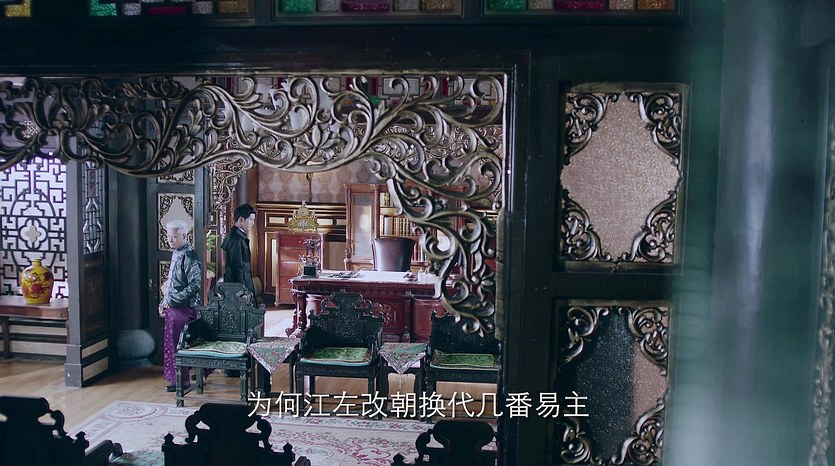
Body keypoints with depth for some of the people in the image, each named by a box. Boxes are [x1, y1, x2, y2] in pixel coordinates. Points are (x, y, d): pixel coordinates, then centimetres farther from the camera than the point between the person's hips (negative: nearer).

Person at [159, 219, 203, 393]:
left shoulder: (188, 256, -15)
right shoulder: (175, 254, 14)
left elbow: (195, 285, -22)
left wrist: (172, 300, -18)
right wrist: (163, 303, 15)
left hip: (183, 308, -9)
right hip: (172, 307, 9)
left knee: (178, 344, -3)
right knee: (170, 343, 14)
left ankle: (181, 381, 8)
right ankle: (174, 378, 26)